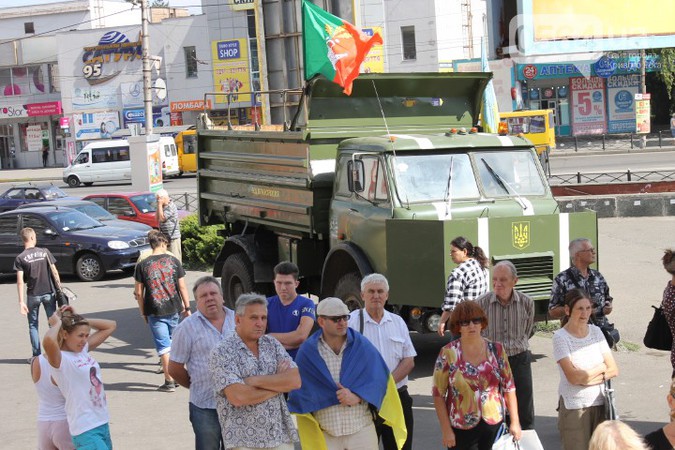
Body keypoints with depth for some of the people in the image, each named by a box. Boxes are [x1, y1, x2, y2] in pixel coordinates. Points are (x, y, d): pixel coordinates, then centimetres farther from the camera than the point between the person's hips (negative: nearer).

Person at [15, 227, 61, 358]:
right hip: (49, 292, 1)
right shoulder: (45, 252, -3)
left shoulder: (20, 258, -7)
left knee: (33, 325, 12)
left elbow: (20, 281, -12)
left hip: (33, 295, -1)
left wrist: (21, 301, -11)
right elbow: (54, 272, -3)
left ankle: (37, 356, 11)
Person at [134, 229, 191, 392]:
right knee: (172, 341, 19)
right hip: (174, 310, 2)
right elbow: (182, 287, 1)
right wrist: (187, 307, 9)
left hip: (155, 311, -2)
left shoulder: (142, 265, -5)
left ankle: (169, 381, 1)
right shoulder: (173, 261, -1)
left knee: (163, 346, 1)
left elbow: (139, 292, -3)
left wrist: (143, 312, 7)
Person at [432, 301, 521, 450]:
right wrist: (446, 430, -9)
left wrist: (515, 422, 1)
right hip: (461, 428, -2)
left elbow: (509, 387, 4)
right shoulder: (448, 353, -8)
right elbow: (438, 394, -6)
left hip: (494, 424, 2)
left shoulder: (496, 350, -1)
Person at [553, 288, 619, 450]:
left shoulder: (596, 331, 5)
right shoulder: (560, 337, -9)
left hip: (599, 403, 4)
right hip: (573, 406, -4)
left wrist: (586, 377, -13)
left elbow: (614, 370, 1)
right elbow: (573, 377, -17)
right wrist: (601, 368, -4)